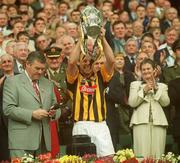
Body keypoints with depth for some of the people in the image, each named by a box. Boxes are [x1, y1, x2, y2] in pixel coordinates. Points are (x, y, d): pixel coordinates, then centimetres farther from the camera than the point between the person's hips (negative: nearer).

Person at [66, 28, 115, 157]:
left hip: (100, 125, 2)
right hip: (81, 125, -2)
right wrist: (81, 41, -6)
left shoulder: (100, 76, 14)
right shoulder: (74, 77, 9)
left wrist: (103, 39, -5)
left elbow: (111, 61, 0)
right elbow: (71, 62, -11)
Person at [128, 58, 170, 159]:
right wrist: (144, 90, -6)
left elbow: (166, 102, 3)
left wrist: (156, 88, -5)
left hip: (158, 123, 1)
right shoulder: (135, 84, 16)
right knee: (143, 154, -13)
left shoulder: (162, 86, 20)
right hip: (141, 122, -1)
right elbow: (132, 103, 2)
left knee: (157, 154, -7)